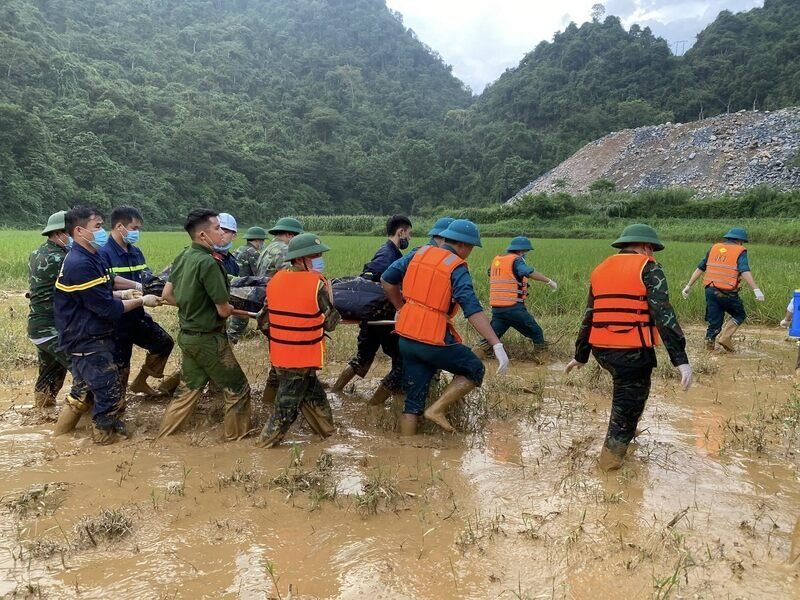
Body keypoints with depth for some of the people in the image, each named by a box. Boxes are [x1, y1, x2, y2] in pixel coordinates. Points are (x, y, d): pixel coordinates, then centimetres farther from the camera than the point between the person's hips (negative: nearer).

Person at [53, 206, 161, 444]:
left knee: (84, 389, 24)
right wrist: (141, 301, -13)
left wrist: (122, 294, 2)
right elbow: (107, 309, -24)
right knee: (109, 392, 2)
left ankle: (63, 427, 40)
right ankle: (104, 435, 20)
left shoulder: (91, 258, 8)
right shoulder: (80, 265, -25)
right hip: (88, 342, -10)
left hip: (86, 339, 10)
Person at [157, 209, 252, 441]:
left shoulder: (184, 256, 1)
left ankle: (165, 434, 31)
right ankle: (237, 435, 20)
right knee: (237, 388, 8)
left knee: (189, 387, 22)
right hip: (208, 338, -8)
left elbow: (167, 295, 10)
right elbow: (224, 310, -20)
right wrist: (229, 307, 2)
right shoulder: (208, 262, -24)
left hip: (188, 334, 8)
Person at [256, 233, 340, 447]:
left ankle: (327, 431, 31)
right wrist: (328, 293, 3)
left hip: (279, 355, 6)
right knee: (287, 406, 9)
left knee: (314, 395, 20)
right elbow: (330, 323, -8)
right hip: (303, 358, -6)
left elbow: (264, 323, 5)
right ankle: (266, 443, 19)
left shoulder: (275, 280, 1)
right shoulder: (318, 283, -16)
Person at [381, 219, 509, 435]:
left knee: (413, 400, 15)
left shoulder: (419, 253, 7)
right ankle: (437, 409, 4)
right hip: (434, 341, -6)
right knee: (475, 370, 14)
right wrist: (497, 345, -21)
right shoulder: (457, 268, -9)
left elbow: (387, 280, 11)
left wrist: (402, 309, 23)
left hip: (406, 338, 6)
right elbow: (473, 311, -19)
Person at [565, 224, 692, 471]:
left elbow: (589, 316, 19)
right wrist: (681, 359, -17)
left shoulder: (600, 269, 15)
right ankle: (611, 455, 17)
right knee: (629, 402, 9)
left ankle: (625, 432, 38)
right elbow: (663, 315, -14)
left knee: (625, 389, 30)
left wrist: (580, 356, 26)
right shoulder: (647, 268, -3)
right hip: (633, 351, -6)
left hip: (601, 349, 6)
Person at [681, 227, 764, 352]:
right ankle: (725, 337, 0)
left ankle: (709, 346, 6)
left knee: (714, 322, 12)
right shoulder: (740, 251, 1)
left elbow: (700, 268, 14)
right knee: (740, 315, 17)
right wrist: (756, 290, -20)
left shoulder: (714, 248, 15)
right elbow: (745, 272, -15)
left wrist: (689, 286, 17)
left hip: (710, 290, 5)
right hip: (727, 293, -4)